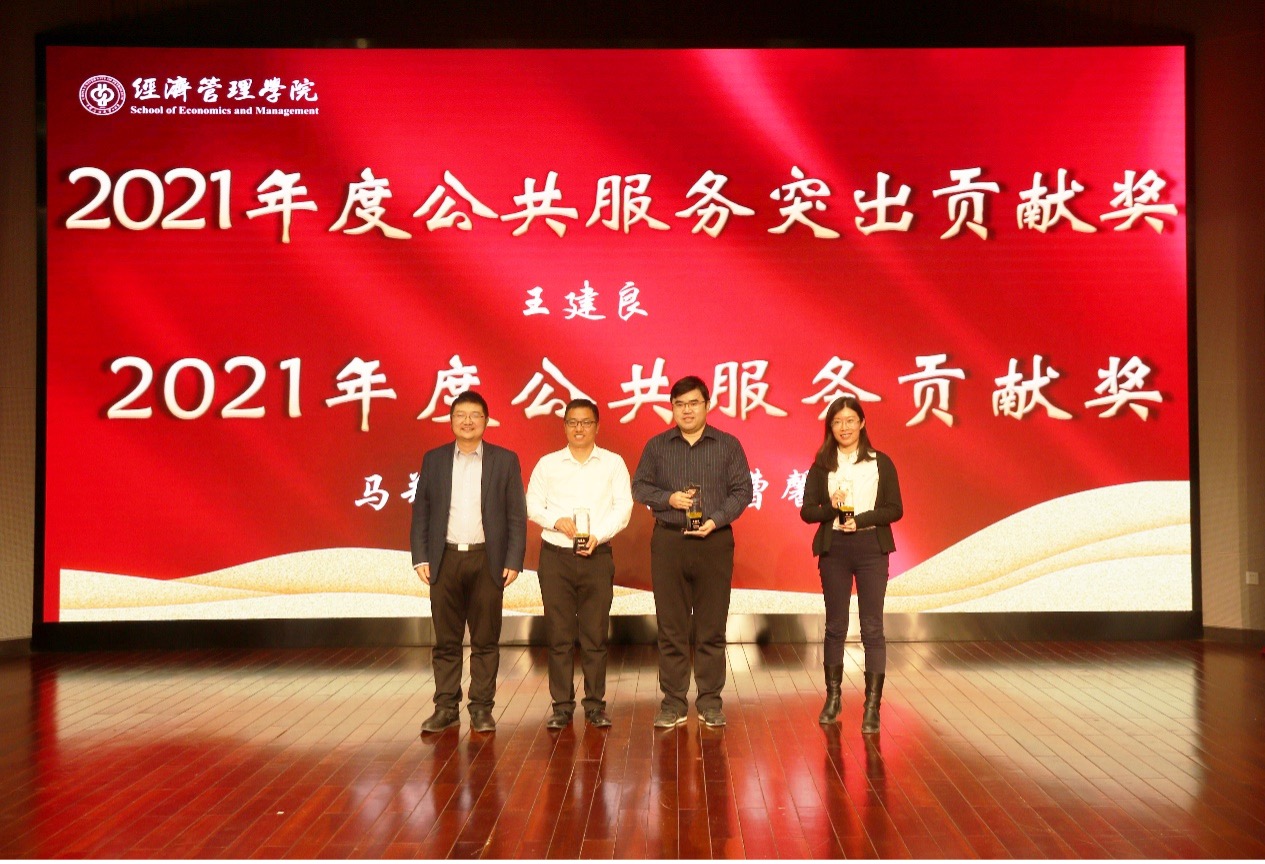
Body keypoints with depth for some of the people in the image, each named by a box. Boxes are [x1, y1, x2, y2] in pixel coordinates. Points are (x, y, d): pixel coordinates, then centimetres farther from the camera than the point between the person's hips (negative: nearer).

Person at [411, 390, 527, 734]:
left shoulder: (505, 460, 4)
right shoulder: (434, 460, 8)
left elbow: (516, 515, 2)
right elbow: (421, 512, 8)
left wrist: (513, 561, -5)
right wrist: (420, 558, -1)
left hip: (487, 560, -1)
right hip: (445, 559, 1)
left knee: (485, 640, 4)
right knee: (445, 640, 6)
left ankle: (482, 708, 12)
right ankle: (446, 707, 14)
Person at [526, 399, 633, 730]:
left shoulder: (613, 463, 7)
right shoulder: (547, 464, 10)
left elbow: (623, 506, 0)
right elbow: (532, 505, 8)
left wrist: (597, 535, -14)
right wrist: (557, 521, -11)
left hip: (597, 556, 0)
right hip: (556, 556, 1)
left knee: (595, 634, 2)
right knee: (559, 634, 1)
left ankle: (595, 705, 11)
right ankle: (562, 706, 9)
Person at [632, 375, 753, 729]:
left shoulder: (728, 445, 6)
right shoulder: (657, 446, 9)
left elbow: (742, 490, 2)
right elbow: (640, 487, 9)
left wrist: (716, 519, -12)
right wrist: (668, 498, -9)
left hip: (714, 541, -1)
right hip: (668, 542, 1)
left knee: (712, 627, 3)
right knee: (671, 627, 3)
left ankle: (710, 702, 12)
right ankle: (673, 703, 10)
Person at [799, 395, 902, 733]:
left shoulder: (881, 462, 3)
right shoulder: (822, 465, 6)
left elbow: (895, 509, -1)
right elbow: (807, 511, 2)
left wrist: (861, 519, -15)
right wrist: (832, 508, -17)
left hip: (871, 547, -1)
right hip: (834, 548, 1)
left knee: (872, 628, -2)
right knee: (835, 626, 10)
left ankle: (872, 706, 1)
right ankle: (832, 697, 22)